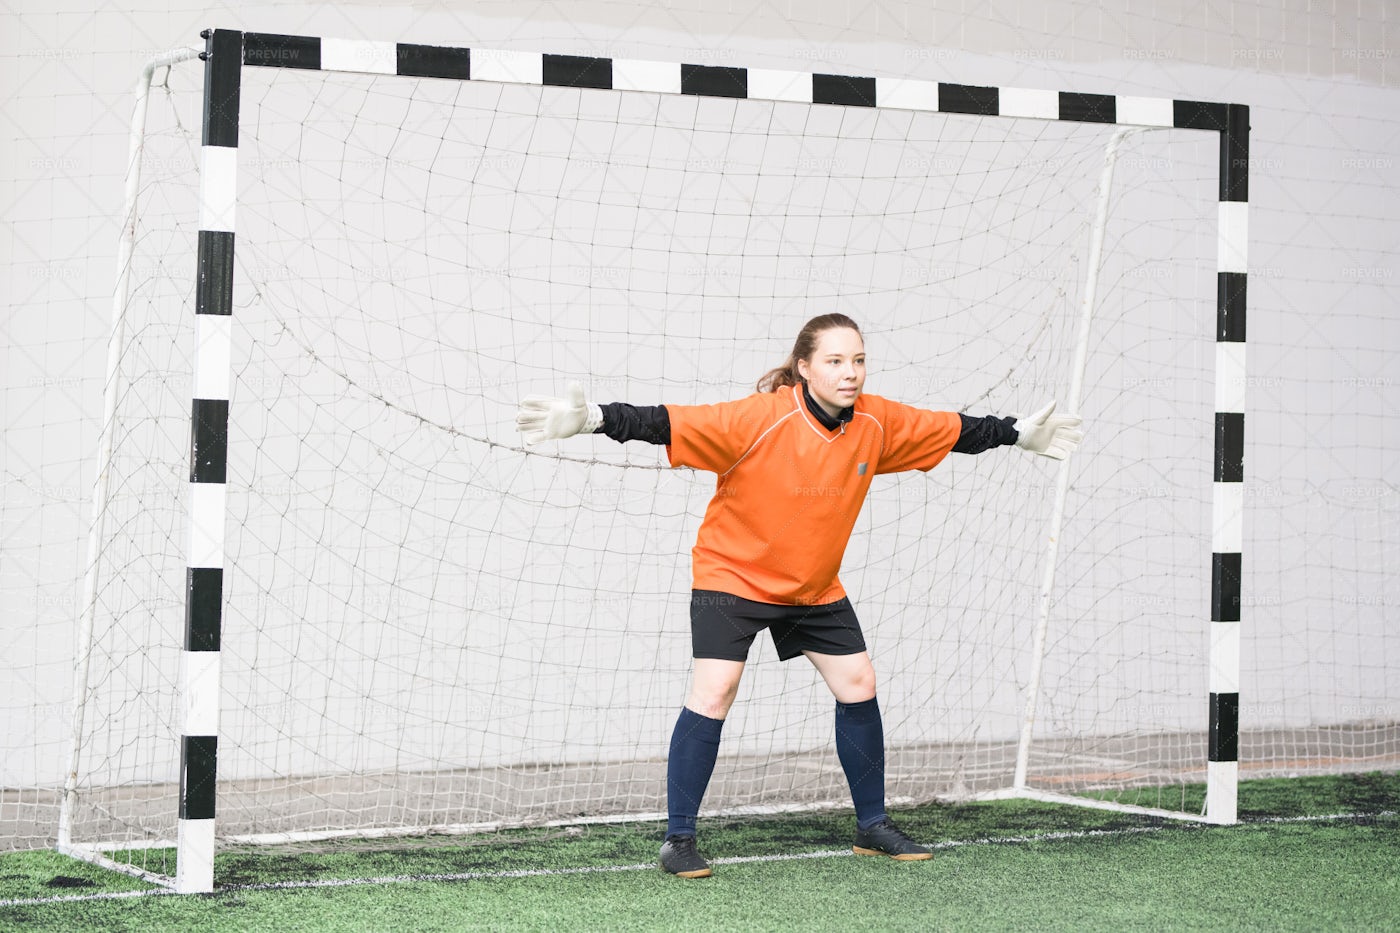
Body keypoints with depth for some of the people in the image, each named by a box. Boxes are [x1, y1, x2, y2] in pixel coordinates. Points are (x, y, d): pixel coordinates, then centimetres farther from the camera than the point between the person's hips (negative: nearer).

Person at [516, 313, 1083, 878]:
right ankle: (679, 839, -8)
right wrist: (590, 420, -47)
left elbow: (952, 430, 7)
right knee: (713, 690, -17)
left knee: (858, 684, 6)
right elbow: (671, 424, -35)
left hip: (816, 586, 6)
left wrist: (1019, 434, 17)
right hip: (733, 573, -6)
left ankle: (872, 827, 23)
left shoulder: (877, 423, -11)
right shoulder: (762, 419, -28)